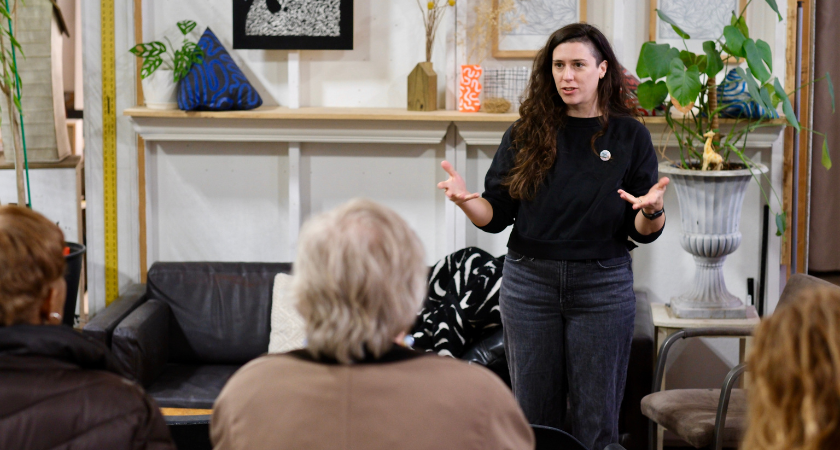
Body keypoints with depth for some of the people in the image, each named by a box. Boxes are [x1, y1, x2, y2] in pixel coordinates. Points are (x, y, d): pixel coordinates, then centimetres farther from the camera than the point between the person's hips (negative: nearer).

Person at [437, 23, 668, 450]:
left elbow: (644, 232, -1)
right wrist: (466, 200, -16)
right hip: (529, 282, 2)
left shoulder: (630, 136, 0)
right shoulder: (526, 134, 3)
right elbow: (497, 215, 3)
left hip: (602, 286, -1)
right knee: (534, 413, 9)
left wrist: (651, 210, -23)